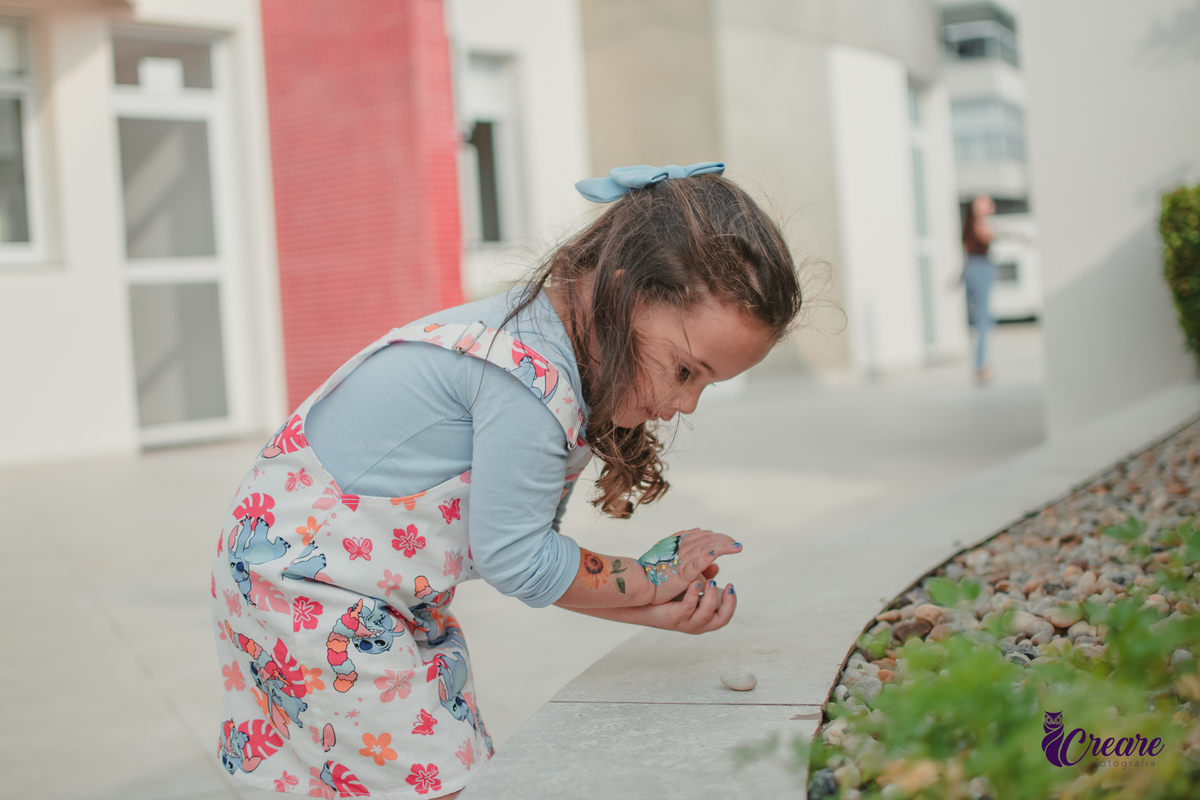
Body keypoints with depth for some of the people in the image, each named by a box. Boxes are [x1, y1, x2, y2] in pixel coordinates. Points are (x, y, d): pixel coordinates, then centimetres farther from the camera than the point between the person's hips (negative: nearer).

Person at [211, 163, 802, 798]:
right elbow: (512, 557, -22)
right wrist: (652, 579, -10)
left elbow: (522, 555, 1)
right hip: (305, 573, -9)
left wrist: (660, 609, -7)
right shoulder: (532, 378, -31)